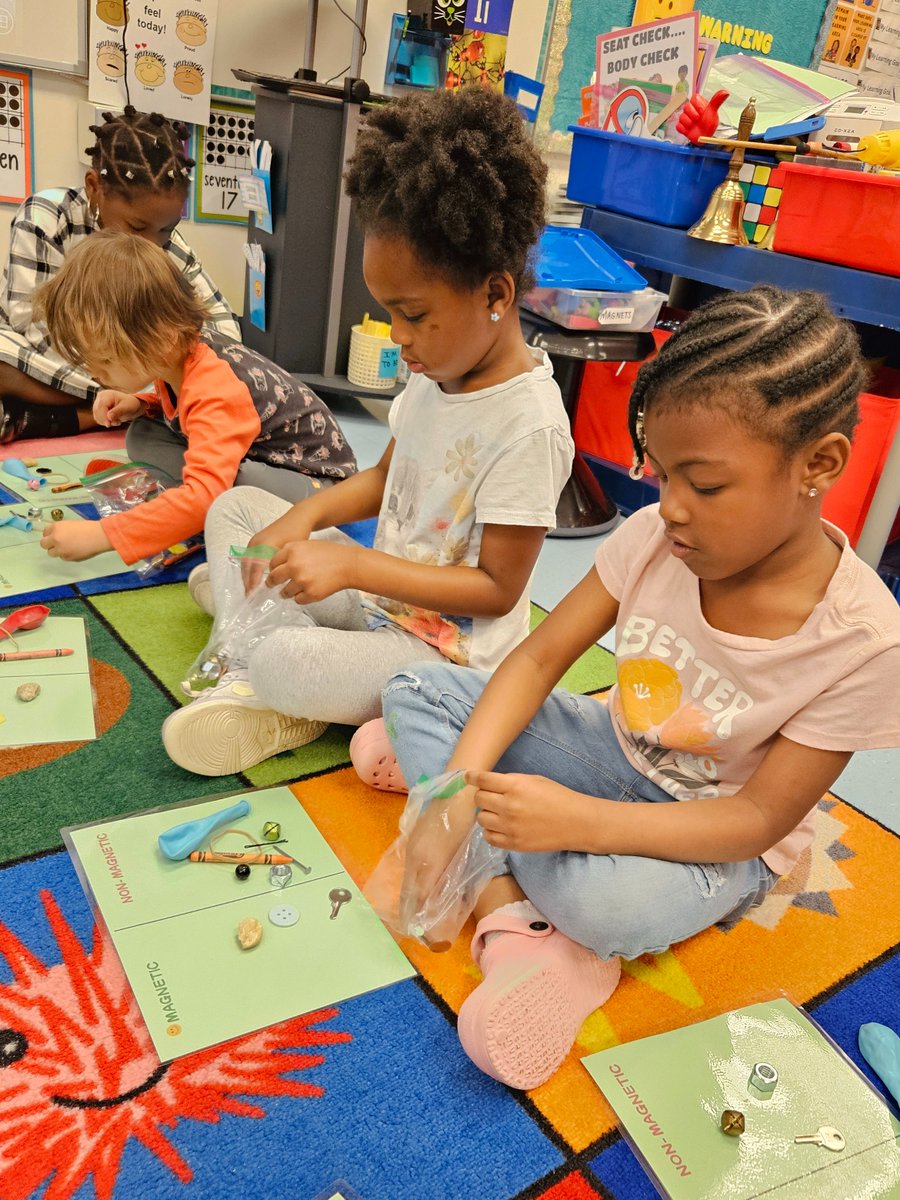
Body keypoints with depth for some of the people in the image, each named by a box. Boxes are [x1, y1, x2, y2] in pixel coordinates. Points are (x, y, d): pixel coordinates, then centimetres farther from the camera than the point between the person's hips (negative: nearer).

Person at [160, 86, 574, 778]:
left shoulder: (528, 426, -25)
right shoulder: (438, 371, 1)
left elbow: (496, 589, -22)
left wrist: (350, 564, -27)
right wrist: (304, 518, -6)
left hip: (445, 648, -9)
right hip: (379, 593, 9)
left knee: (287, 662, -35)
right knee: (235, 506, 8)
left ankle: (261, 676, 2)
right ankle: (254, 685, -7)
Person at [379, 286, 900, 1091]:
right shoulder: (656, 537, -17)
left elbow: (760, 818, -23)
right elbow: (538, 660, -13)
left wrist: (580, 820, -35)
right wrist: (455, 796, -26)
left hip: (719, 837, -4)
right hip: (616, 756, 5)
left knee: (608, 903, -40)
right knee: (416, 691, -10)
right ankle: (518, 908, -19)